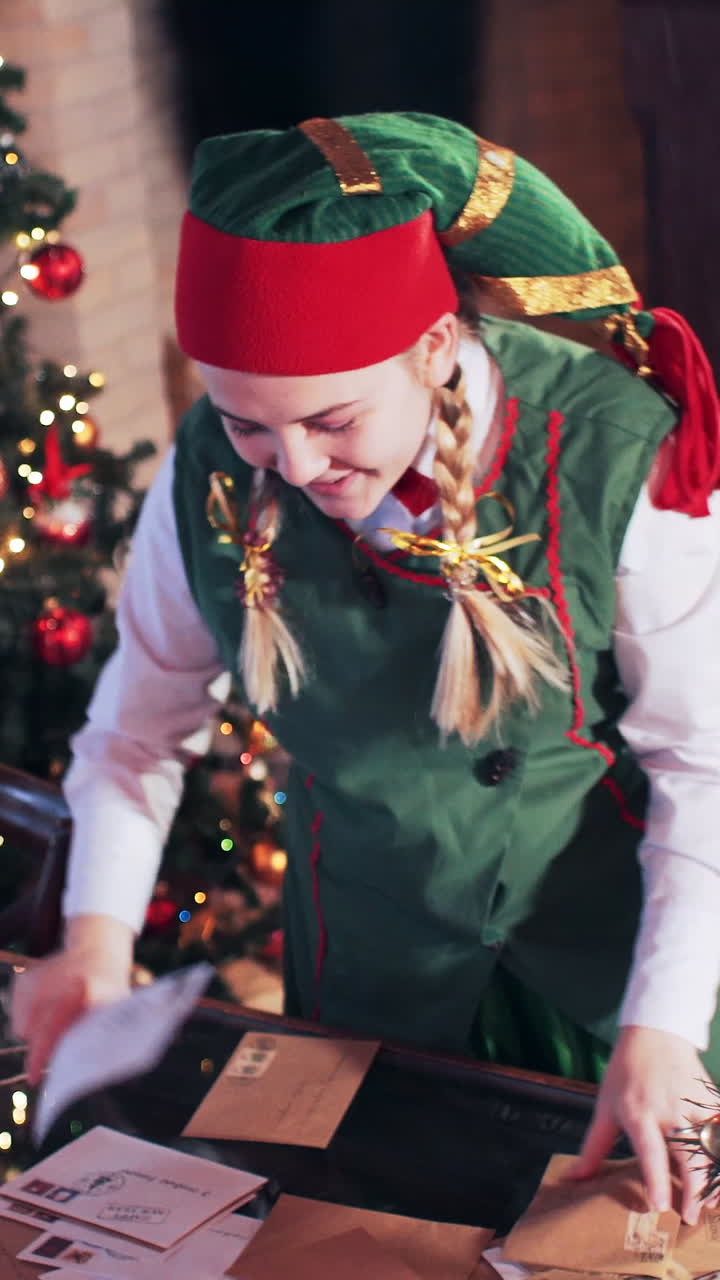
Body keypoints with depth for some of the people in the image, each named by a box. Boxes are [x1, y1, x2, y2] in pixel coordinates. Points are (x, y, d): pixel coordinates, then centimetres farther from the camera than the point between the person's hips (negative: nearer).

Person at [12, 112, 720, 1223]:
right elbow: (141, 723, 0)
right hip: (370, 959, 2)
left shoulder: (618, 459, -24)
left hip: (610, 944, -2)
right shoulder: (209, 480, -15)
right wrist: (99, 932, -13)